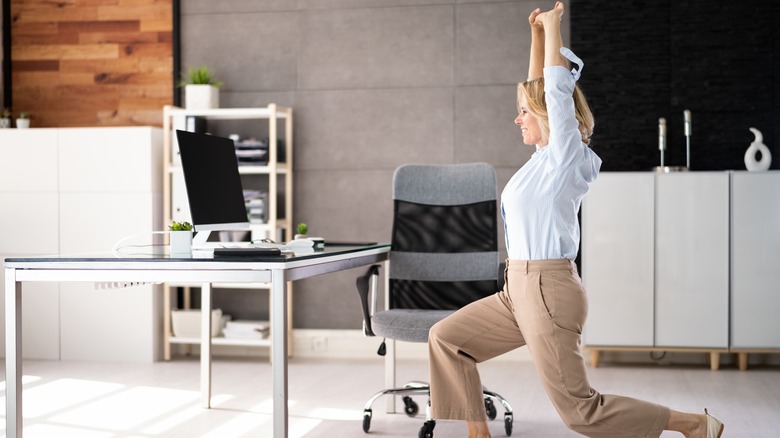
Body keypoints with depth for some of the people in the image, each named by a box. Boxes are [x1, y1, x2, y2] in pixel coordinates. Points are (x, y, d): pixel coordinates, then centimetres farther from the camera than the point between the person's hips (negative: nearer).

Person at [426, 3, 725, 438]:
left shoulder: (566, 156, -10)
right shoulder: (545, 156, 11)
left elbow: (557, 89, -16)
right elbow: (540, 86, 19)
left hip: (548, 290, -9)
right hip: (520, 290, 9)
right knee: (446, 338, 10)